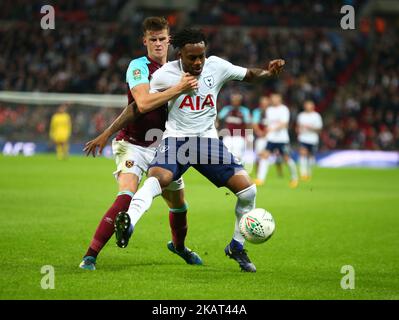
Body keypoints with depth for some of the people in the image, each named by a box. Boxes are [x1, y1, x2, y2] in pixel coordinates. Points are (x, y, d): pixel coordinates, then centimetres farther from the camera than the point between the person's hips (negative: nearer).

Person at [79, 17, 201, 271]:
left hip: (162, 147, 7)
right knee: (127, 197, -27)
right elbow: (144, 103, -29)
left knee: (179, 204, 16)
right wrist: (179, 88, -31)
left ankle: (179, 246, 47)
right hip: (133, 144, -7)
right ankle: (90, 255, -26)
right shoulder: (138, 66, -13)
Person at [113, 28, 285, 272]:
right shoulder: (164, 75, -9)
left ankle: (237, 247, 12)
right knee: (159, 177, -36)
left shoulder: (216, 66, -1)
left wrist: (269, 72, -8)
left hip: (208, 139, 4)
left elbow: (248, 75, 14)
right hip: (176, 139, -3)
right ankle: (128, 222, -59)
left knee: (248, 190, -8)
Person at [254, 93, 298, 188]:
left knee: (287, 158, 2)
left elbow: (284, 124, -17)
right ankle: (260, 179, -15)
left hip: (282, 138, -5)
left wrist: (274, 128, -30)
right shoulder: (269, 110, 11)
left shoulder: (284, 109, -6)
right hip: (271, 138, 5)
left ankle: (294, 178, 23)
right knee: (264, 155, -12)